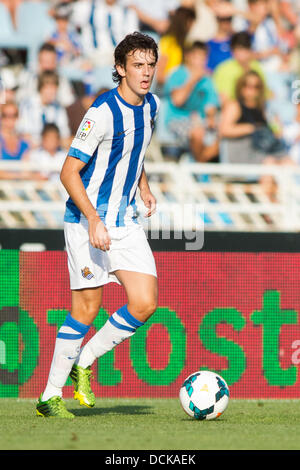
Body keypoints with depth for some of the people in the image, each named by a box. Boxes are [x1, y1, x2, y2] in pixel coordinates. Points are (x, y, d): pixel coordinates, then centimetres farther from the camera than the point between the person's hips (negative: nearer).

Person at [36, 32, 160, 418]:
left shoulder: (150, 105, 4)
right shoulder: (103, 113, -19)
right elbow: (69, 172, -19)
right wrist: (94, 220, -27)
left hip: (126, 222, 7)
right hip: (87, 221, -7)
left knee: (145, 304, -5)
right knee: (87, 309, -5)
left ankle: (83, 364, 14)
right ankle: (50, 396, 7)